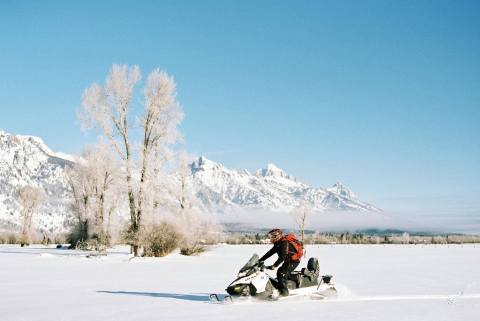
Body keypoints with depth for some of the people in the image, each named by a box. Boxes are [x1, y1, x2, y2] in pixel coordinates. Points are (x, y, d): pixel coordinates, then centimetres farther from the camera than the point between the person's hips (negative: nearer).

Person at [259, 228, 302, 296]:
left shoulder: (284, 243, -21)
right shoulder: (277, 244, 9)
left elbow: (282, 256, -29)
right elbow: (270, 253, 13)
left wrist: (274, 266, -32)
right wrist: (260, 260, 8)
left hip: (293, 260, -10)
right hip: (288, 260, 10)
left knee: (282, 273, -17)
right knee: (279, 272, 14)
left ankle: (284, 291, -15)